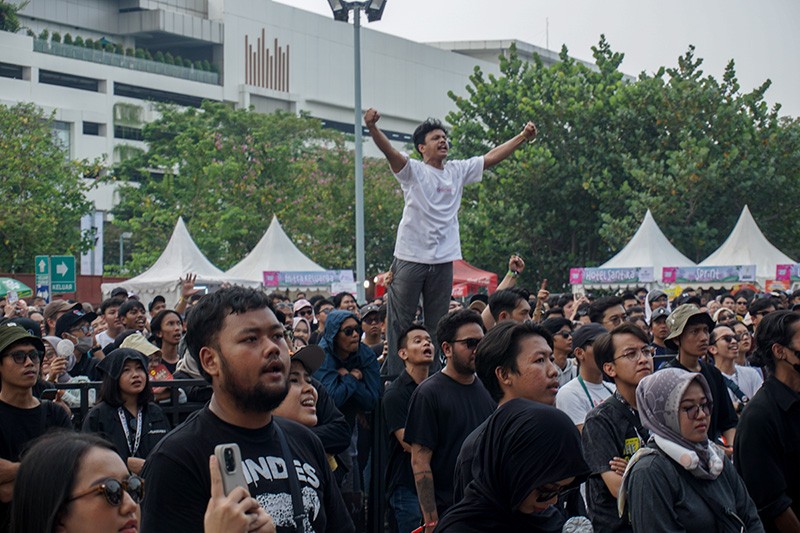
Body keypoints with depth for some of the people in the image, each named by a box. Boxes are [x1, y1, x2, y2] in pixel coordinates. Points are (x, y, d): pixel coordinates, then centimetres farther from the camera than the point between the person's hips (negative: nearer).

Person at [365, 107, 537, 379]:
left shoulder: (458, 171, 13)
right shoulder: (412, 170, -3)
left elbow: (491, 157, 14)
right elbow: (389, 151, -20)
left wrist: (523, 137, 9)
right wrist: (372, 127, -38)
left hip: (443, 261, 5)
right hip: (410, 259, -5)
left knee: (437, 326, 10)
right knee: (401, 323, -1)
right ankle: (394, 378, 1)